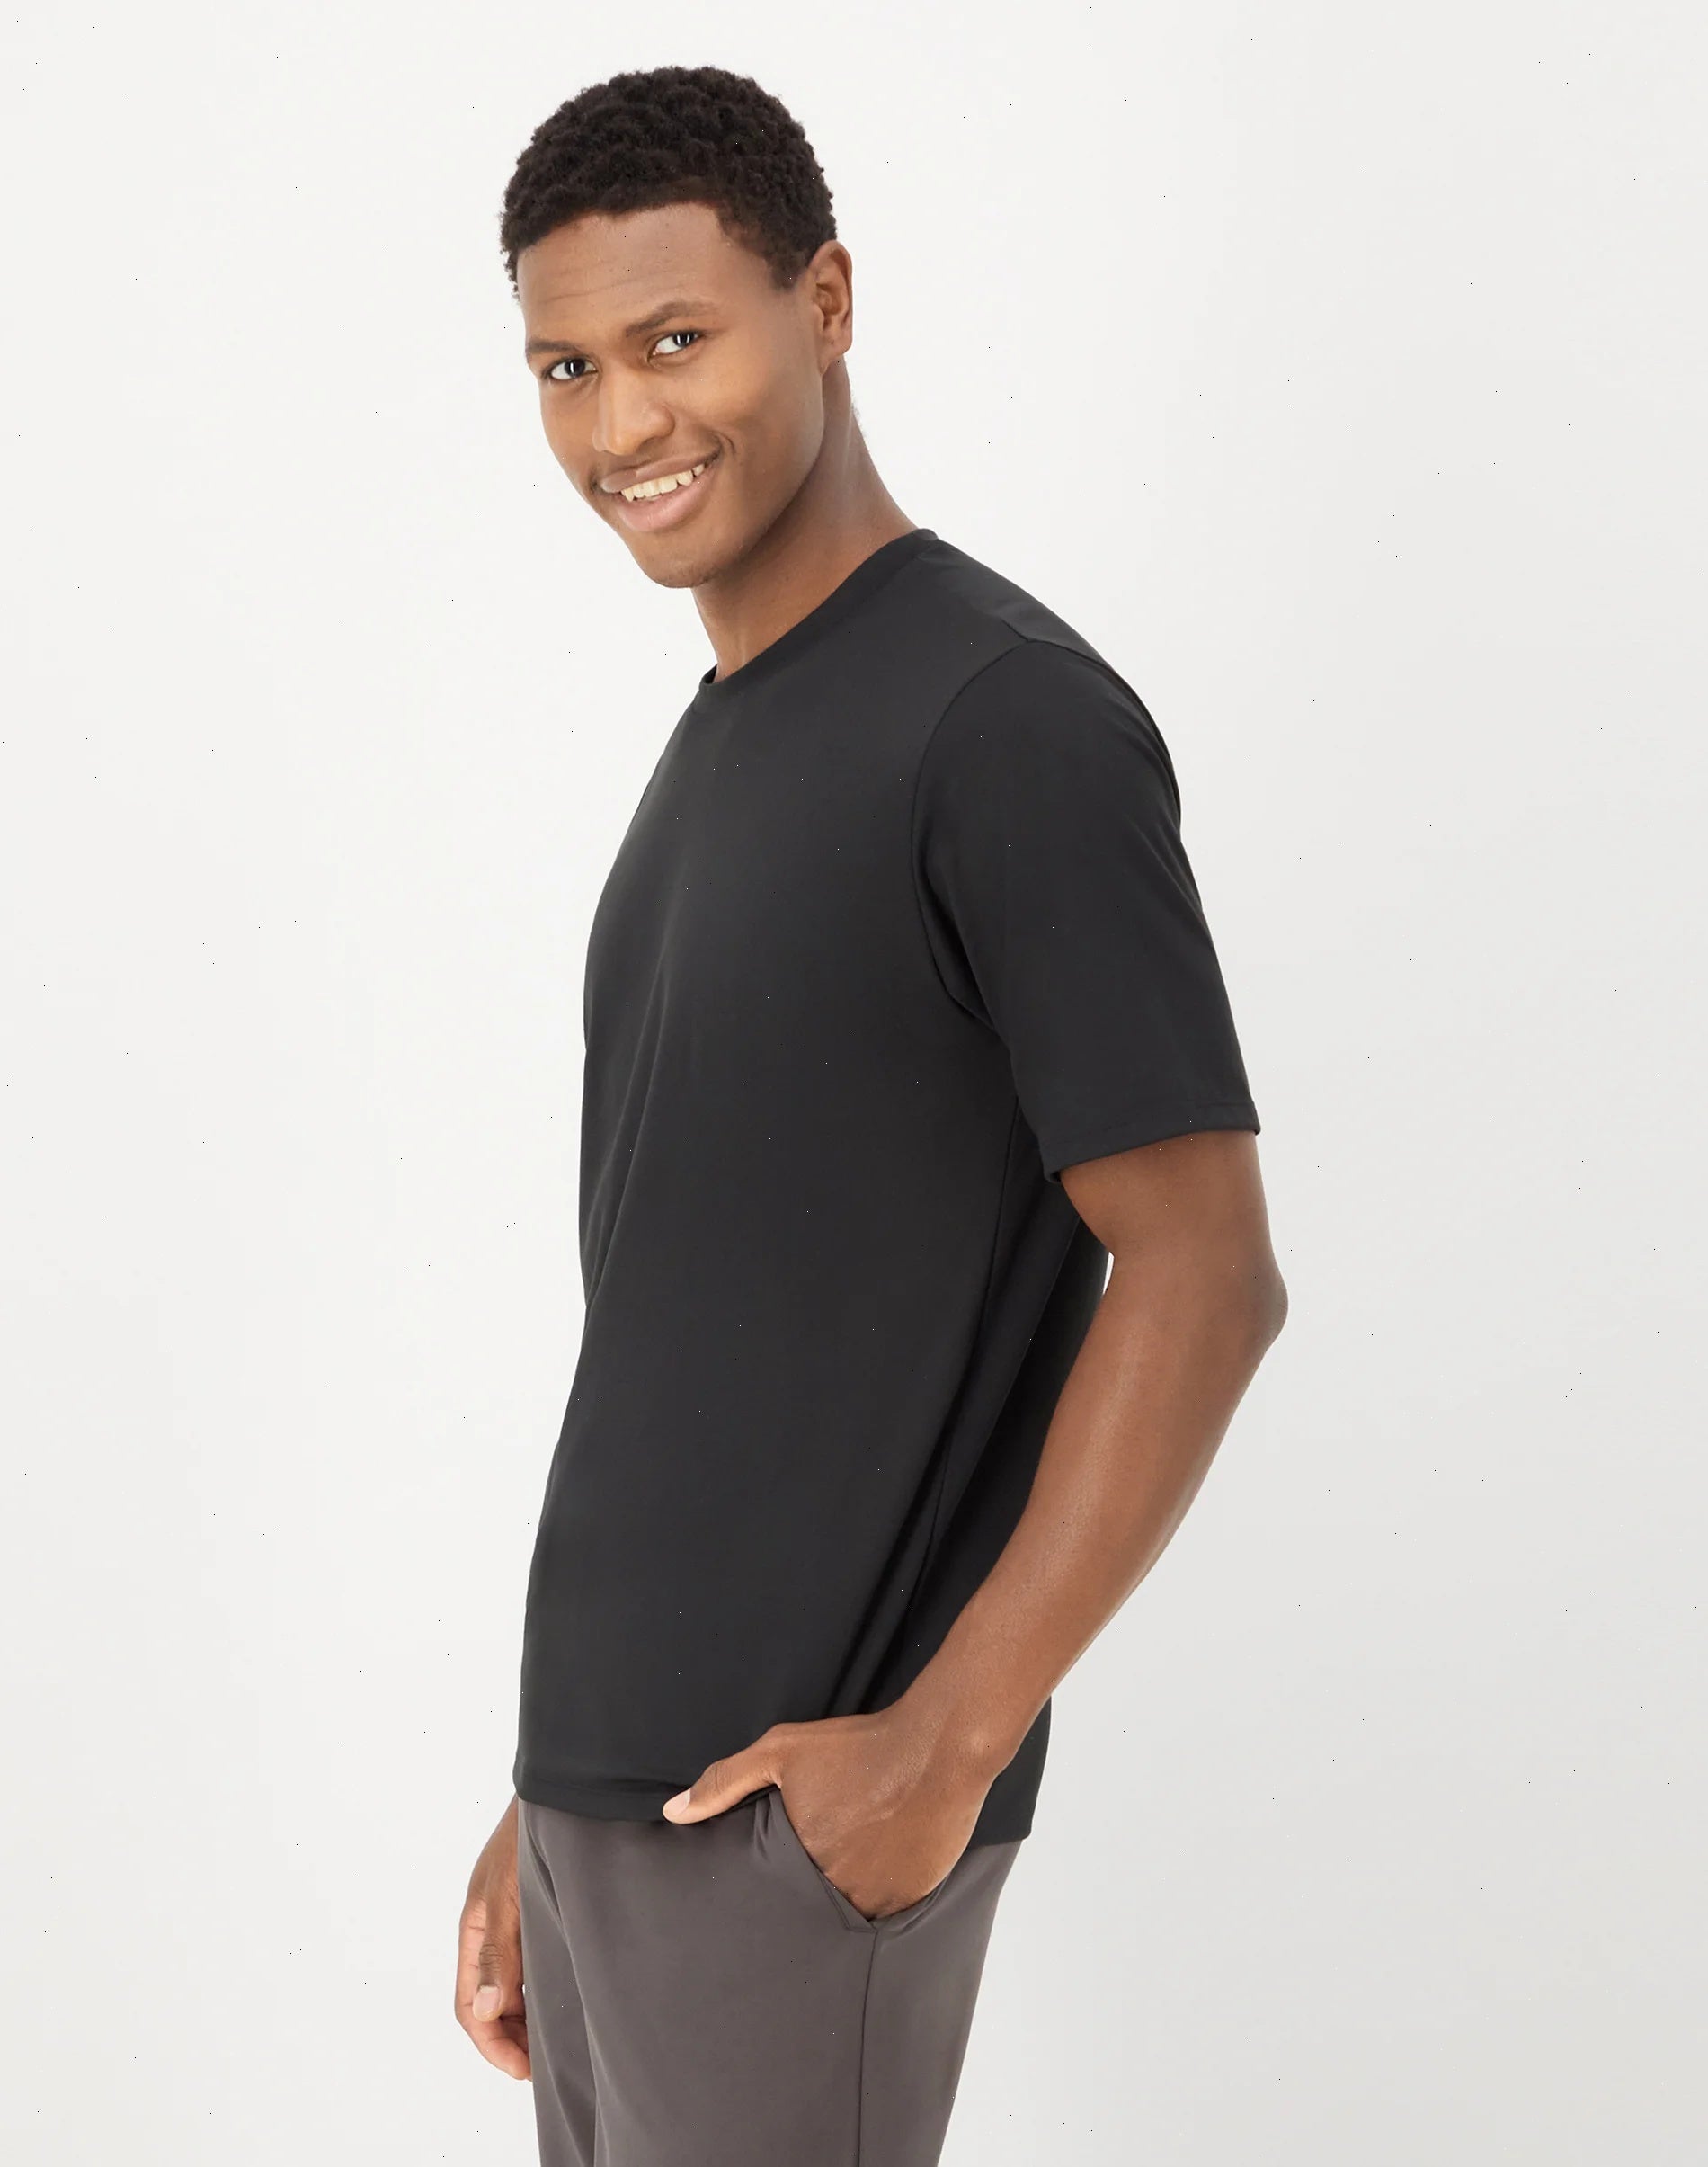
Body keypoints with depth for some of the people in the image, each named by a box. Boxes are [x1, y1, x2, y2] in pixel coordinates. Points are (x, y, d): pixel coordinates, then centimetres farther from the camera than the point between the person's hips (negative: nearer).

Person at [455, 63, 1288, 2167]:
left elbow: (1206, 1279, -17)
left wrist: (942, 1750, -17)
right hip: (622, 1780, 8)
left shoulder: (1013, 719, -14)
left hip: (802, 1808, -8)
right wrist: (550, 1791, 15)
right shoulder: (717, 751, 13)